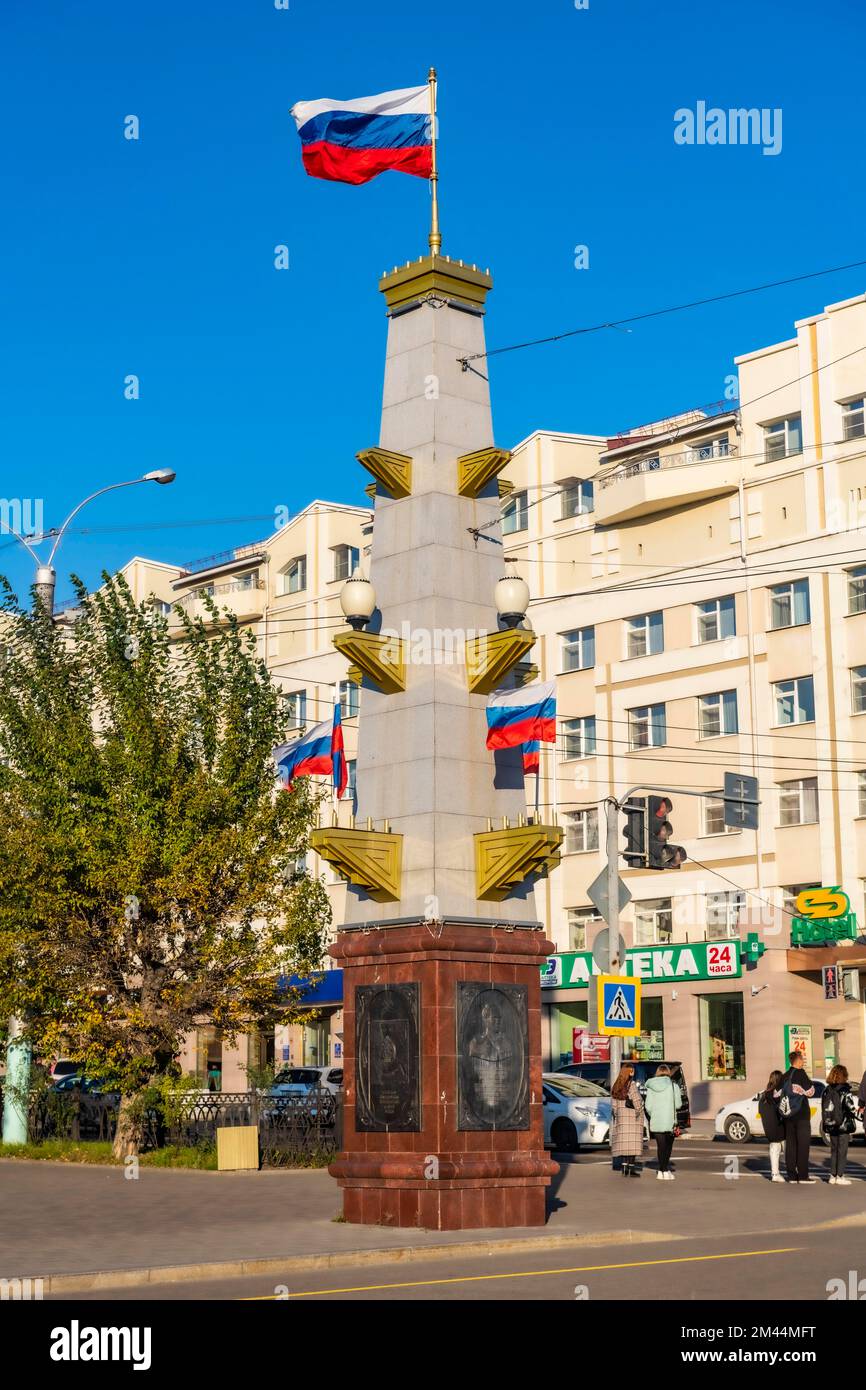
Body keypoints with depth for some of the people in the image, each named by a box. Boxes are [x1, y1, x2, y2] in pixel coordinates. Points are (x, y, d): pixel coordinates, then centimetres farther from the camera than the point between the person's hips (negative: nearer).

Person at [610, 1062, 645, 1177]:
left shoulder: (616, 1086, 9)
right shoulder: (632, 1084, -11)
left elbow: (613, 1104, 10)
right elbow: (637, 1101, -16)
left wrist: (616, 1115, 15)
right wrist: (638, 1112, -5)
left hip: (621, 1117, 6)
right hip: (632, 1117, -6)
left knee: (623, 1142, 8)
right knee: (633, 1142, -3)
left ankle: (624, 1167, 7)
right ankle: (631, 1169, -4)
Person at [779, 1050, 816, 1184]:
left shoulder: (785, 1076, 9)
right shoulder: (800, 1073, -10)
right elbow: (810, 1091, -10)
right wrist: (810, 1085, 10)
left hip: (788, 1116, 6)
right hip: (801, 1114, -6)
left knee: (790, 1144, 8)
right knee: (803, 1144, -2)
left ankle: (791, 1175, 8)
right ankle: (803, 1175, -5)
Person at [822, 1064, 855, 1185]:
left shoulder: (827, 1090, 6)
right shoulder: (845, 1090, -10)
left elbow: (824, 1108, 7)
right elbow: (850, 1107, -15)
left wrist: (827, 1125, 11)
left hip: (831, 1125, 5)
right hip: (843, 1125, -5)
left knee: (834, 1151, 14)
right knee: (842, 1151, 1)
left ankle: (833, 1175, 16)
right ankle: (840, 1176, 0)